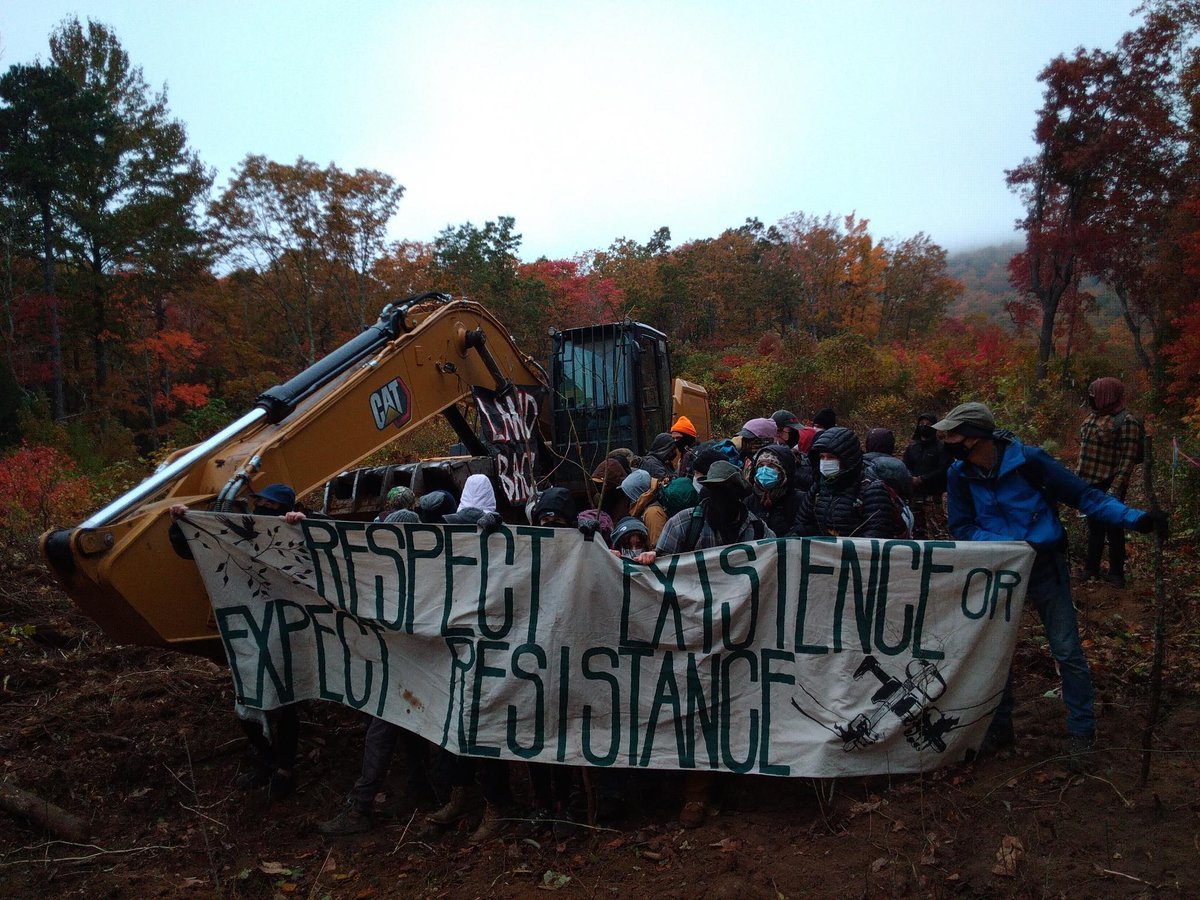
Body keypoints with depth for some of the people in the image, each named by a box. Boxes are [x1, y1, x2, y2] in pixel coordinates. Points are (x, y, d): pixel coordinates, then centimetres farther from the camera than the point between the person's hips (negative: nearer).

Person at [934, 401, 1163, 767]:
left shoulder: (1028, 460, -19)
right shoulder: (959, 475, -8)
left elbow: (1082, 494, -12)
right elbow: (961, 528, -5)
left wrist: (1135, 518, -22)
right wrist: (1006, 543, -21)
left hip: (1045, 567, -3)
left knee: (1067, 651, -1)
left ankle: (1081, 731, 16)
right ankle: (999, 727, 25)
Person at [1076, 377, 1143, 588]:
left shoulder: (1126, 422, -14)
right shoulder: (1094, 417, 11)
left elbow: (1128, 459, -18)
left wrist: (1116, 488, -23)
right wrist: (1077, 475, 20)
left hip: (1108, 485, -8)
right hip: (1089, 483, 8)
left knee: (1112, 529, 2)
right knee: (1094, 527, 18)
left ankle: (1116, 574, 13)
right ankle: (1091, 568, 30)